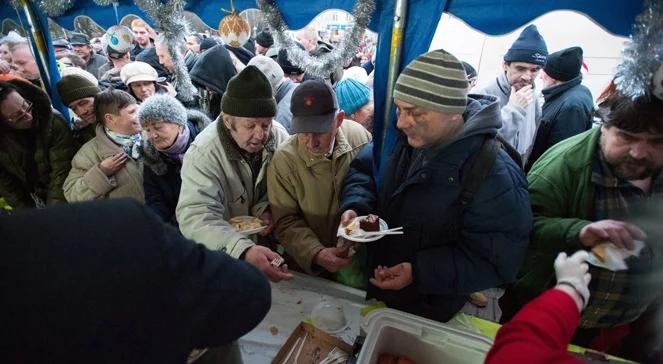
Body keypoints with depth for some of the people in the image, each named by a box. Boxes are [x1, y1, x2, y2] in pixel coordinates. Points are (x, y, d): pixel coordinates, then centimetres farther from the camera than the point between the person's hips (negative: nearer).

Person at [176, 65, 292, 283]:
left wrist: (266, 209, -20)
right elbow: (195, 215, -34)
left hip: (266, 239, 2)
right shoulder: (204, 153, -23)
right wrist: (244, 250, -49)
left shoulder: (279, 135, -11)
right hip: (223, 249, -1)